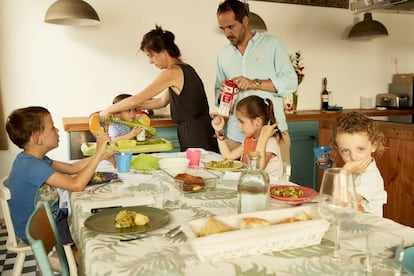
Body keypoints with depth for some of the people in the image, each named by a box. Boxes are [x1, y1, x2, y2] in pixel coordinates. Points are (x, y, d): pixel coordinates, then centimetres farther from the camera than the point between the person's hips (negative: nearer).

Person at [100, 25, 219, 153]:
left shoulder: (172, 72, -16)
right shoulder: (183, 68, 13)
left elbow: (136, 99, -12)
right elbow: (162, 101, 21)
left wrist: (109, 110, 1)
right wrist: (132, 107, 18)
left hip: (196, 135, -9)